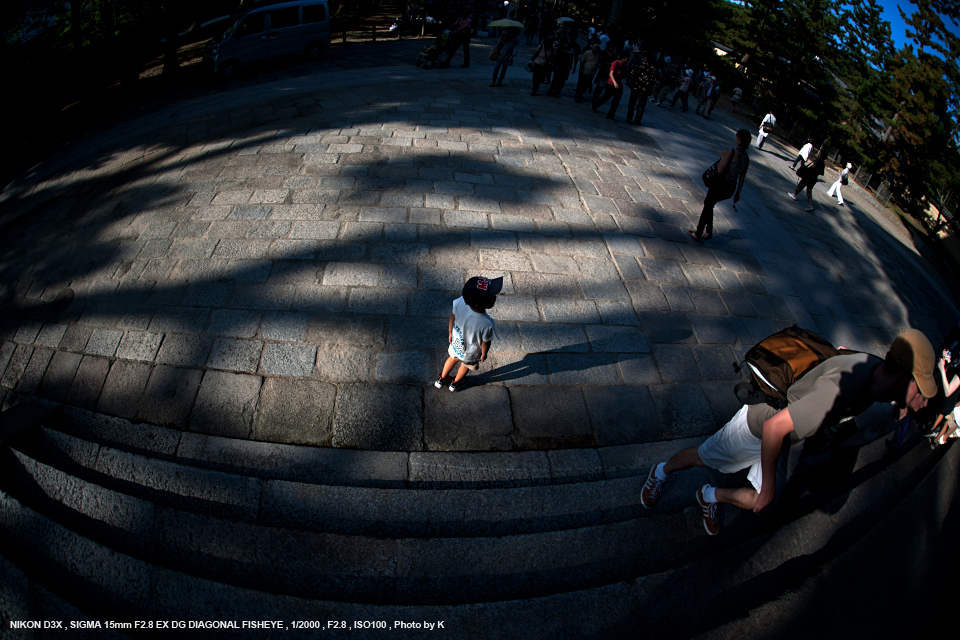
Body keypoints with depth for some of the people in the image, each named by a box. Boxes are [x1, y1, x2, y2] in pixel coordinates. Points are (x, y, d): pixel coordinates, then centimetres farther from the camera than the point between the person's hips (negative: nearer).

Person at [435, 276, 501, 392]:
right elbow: (485, 344, -24)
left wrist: (450, 333, 8)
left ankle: (441, 380, 61)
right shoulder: (487, 325, -44)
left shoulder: (460, 302, -34)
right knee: (466, 365, 32)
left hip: (455, 344, 3)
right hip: (470, 354, -3)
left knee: (452, 359, 36)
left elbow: (452, 319, -12)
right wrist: (484, 354, -1)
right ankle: (455, 383, 61)